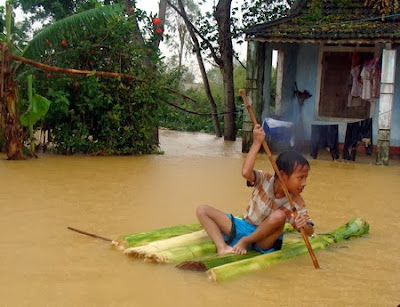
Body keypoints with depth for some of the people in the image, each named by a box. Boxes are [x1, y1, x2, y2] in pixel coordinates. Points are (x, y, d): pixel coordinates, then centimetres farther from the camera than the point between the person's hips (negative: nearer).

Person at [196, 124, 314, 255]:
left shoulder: (296, 202, -13)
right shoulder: (265, 180, -13)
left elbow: (310, 230, -12)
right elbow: (246, 172, -35)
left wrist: (303, 226, -36)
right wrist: (257, 143, -36)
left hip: (265, 241, -2)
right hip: (244, 227, 2)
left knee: (279, 215, -36)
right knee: (202, 210, -9)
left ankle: (245, 242, -16)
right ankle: (223, 247, -31)